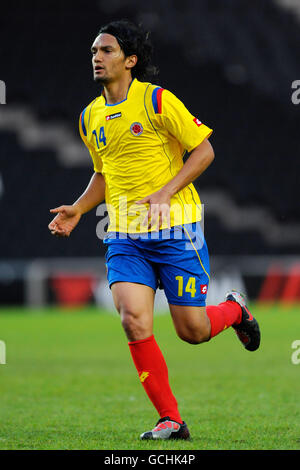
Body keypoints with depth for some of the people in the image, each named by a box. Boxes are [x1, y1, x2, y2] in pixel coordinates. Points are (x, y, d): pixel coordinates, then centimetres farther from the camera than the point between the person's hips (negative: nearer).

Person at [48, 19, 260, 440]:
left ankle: (234, 310, 35)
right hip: (125, 236, 4)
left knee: (192, 330, -2)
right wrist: (77, 210, 7)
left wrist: (165, 194, -18)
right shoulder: (91, 118, 10)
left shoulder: (157, 101, -9)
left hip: (176, 230, -4)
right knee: (133, 321, -15)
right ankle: (171, 420, -5)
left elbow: (204, 150, -7)